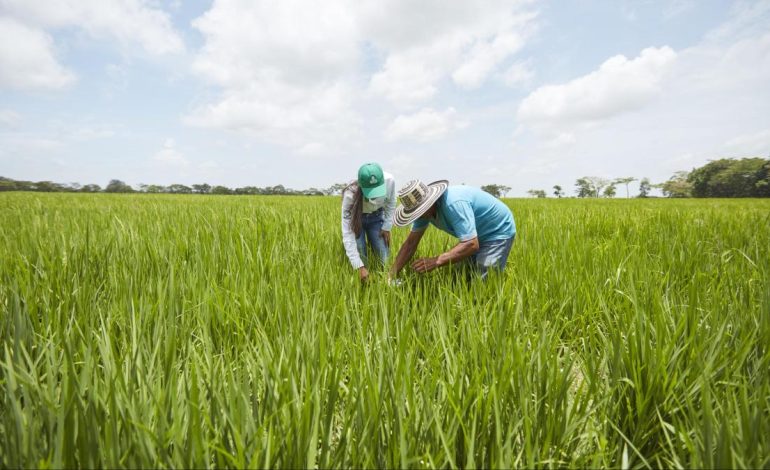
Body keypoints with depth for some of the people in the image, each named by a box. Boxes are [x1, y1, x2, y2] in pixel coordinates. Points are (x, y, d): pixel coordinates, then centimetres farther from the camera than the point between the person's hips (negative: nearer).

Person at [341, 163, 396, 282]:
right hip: (356, 219, -2)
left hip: (376, 217, 2)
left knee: (384, 259, -6)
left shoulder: (389, 181, -35)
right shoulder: (350, 195, -42)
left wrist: (387, 227, -10)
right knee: (361, 259, -14)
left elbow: (391, 204, -8)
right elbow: (347, 233, -39)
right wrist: (359, 266, -44)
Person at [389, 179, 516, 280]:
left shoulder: (454, 203, -37)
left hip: (499, 231, -8)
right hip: (475, 235, 8)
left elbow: (471, 244, -41)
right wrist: (392, 274, -11)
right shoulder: (426, 208, -11)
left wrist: (436, 261, -44)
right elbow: (411, 242, -6)